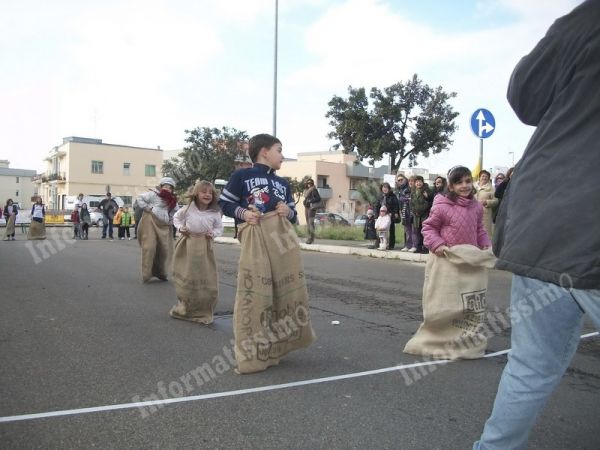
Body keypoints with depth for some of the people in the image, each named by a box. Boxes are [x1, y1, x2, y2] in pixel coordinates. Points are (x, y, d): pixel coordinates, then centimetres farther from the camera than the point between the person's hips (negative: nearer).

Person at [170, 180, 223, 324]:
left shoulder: (215, 213, -5)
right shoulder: (188, 209, -5)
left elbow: (219, 228, 9)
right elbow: (176, 217, 13)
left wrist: (213, 234, -12)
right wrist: (180, 227, -4)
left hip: (205, 247, 0)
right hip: (187, 246, 0)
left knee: (207, 280, -1)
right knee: (185, 279, 9)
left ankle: (203, 312, 16)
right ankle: (184, 309, 31)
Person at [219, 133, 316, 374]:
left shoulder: (283, 183, 19)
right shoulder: (242, 175, 4)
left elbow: (293, 214, 20)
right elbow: (224, 203, 5)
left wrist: (288, 212, -1)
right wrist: (243, 213, -11)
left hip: (283, 235, 6)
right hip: (255, 239, -6)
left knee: (288, 288, 8)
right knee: (254, 294, -4)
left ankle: (276, 345, 26)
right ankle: (252, 353, 9)